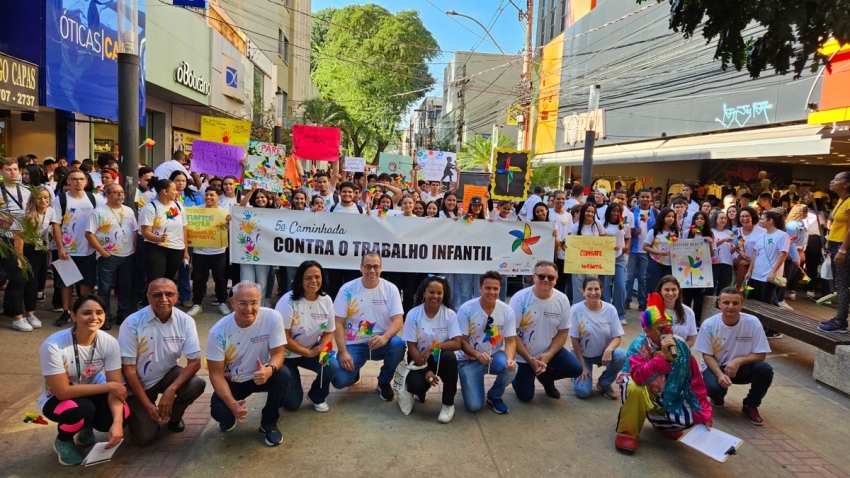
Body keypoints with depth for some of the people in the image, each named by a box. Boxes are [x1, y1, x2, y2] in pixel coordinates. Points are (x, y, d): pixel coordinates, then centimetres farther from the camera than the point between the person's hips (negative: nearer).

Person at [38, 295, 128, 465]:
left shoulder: (109, 342, -20)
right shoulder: (53, 345, -30)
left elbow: (115, 386, -19)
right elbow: (62, 391, -28)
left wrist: (117, 422, -34)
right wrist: (108, 386, -25)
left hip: (91, 392, 3)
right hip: (57, 398, -3)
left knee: (122, 413, -25)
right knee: (82, 409, -35)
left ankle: (86, 428, 12)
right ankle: (62, 441, 2)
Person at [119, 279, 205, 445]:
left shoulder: (185, 321, -15)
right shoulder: (132, 324, -22)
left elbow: (194, 362, -15)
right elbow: (128, 370, -17)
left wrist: (171, 390, -30)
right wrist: (148, 405, -19)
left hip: (167, 375, 2)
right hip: (138, 383, -2)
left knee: (196, 385, -27)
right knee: (146, 436, -12)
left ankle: (173, 416, 6)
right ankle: (137, 411, 23)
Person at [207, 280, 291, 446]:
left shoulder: (273, 318, -24)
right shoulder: (219, 331, -22)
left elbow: (278, 353, -20)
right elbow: (216, 374, -17)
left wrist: (269, 369, -45)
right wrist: (232, 403, -33)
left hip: (261, 375, 1)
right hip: (232, 380, -1)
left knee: (283, 375, -30)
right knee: (219, 412, -27)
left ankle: (269, 423, -4)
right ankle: (229, 417, 15)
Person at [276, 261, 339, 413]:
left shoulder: (326, 301, -9)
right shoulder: (288, 301, -23)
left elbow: (328, 332, 0)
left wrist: (323, 349, -21)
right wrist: (309, 353, -23)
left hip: (312, 350, 4)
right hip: (286, 354, -3)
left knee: (332, 366, -27)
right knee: (292, 403, -7)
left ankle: (317, 396, 5)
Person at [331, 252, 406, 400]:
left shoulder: (390, 289, -5)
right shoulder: (347, 289, -7)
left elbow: (398, 320, -11)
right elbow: (338, 323, -7)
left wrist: (385, 337, -32)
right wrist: (343, 351, -18)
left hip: (380, 341, 1)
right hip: (354, 344, -1)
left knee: (398, 345, -32)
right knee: (340, 381, -21)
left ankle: (384, 381, 0)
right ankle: (354, 371, 21)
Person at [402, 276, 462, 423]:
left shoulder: (450, 315, -10)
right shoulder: (413, 314, -11)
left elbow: (457, 344, -16)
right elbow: (411, 347, -11)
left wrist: (432, 347, -30)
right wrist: (426, 371, -22)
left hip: (441, 359, 1)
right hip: (419, 360, -1)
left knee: (449, 356, -34)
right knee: (416, 385, -31)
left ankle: (448, 404, -13)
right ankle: (421, 390, 14)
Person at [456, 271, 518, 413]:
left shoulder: (507, 311, -11)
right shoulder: (466, 309, -17)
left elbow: (510, 341, -10)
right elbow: (461, 341, -13)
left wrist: (510, 359, -32)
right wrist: (478, 354, -32)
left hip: (495, 355, 2)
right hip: (470, 359, -2)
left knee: (511, 368, -33)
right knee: (474, 405, -16)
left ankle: (494, 396, 0)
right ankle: (470, 385, 22)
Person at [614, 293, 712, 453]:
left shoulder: (680, 347, -13)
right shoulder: (639, 345, -24)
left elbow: (695, 383, -9)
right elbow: (639, 376, -40)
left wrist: (704, 414, -15)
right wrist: (663, 355, -45)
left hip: (667, 396, 4)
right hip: (642, 389, -4)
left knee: (689, 418, -18)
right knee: (635, 388, -38)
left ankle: (660, 422, 18)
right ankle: (627, 431, -14)